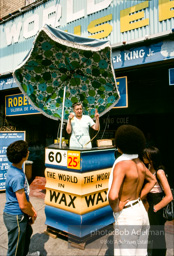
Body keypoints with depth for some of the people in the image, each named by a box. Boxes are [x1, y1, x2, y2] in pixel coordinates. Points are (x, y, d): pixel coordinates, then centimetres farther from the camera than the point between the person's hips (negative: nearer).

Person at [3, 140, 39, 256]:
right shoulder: (17, 177, -31)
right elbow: (23, 205, -27)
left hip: (19, 215, 11)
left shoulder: (15, 169, 2)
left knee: (27, 232, 34)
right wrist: (33, 215, -8)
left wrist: (32, 208, 11)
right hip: (16, 217, -11)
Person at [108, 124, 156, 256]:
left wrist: (116, 208, -15)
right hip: (141, 211, 8)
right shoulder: (139, 162, 1)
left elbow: (113, 196, -35)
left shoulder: (122, 164, -24)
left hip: (127, 216, -8)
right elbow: (152, 180, 20)